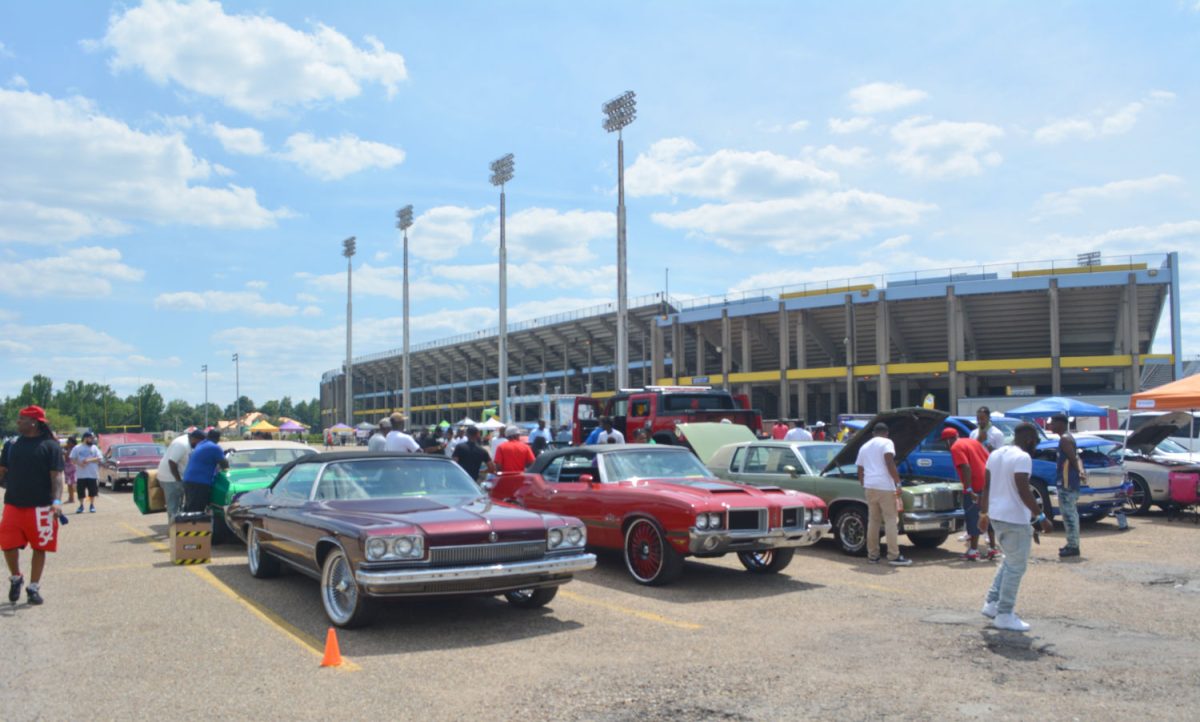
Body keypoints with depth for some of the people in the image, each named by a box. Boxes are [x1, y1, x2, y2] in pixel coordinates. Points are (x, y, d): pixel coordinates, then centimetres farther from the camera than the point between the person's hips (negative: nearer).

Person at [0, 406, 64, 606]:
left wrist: (56, 501, -21)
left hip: (40, 508, -3)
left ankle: (34, 588, 17)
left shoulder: (50, 446, -3)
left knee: (39, 548, 4)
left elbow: (56, 476, -9)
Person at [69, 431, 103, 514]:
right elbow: (72, 459, 2)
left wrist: (89, 460, -16)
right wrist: (79, 463, -16)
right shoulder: (77, 448, 4)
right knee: (81, 491, 4)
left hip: (92, 474, 0)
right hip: (81, 475, 0)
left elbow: (99, 458, -2)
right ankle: (81, 506, 16)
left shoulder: (95, 448, 6)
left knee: (92, 491, 3)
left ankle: (92, 505, 15)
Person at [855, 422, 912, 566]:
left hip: (869, 487, 6)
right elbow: (890, 463, -13)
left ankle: (872, 555, 13)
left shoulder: (864, 447, 21)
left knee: (872, 521, 11)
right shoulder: (887, 443, 1)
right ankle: (894, 556, -5)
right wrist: (898, 483, -12)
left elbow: (860, 471, 23)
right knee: (891, 521, -3)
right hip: (884, 486, -6)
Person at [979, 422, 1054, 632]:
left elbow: (986, 486, 15)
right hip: (1015, 519, -9)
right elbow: (1023, 491, -22)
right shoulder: (1022, 458, -15)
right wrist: (1041, 517, -20)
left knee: (1009, 562, 22)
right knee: (1016, 567, 0)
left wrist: (984, 513, 22)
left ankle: (992, 603, 21)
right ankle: (1004, 615, 3)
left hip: (996, 516, 9)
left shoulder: (996, 454, 11)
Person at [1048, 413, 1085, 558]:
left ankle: (1073, 546, -6)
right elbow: (1077, 458, 13)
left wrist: (1079, 473, -21)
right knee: (1070, 513, 14)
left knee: (1068, 513, -8)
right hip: (1068, 482, 11)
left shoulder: (1065, 439, -13)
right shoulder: (1068, 438, 18)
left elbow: (1074, 459, -20)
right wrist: (1081, 471, -1)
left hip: (1066, 482, -11)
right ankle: (1072, 544, 21)